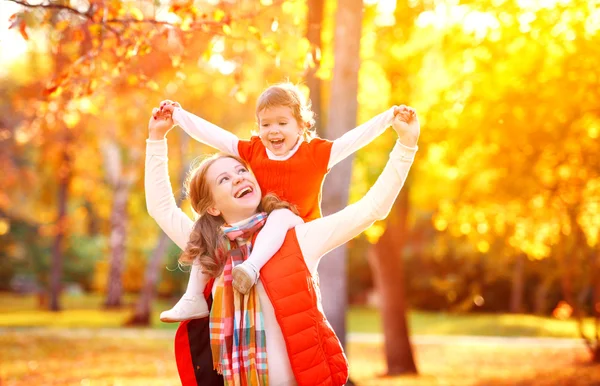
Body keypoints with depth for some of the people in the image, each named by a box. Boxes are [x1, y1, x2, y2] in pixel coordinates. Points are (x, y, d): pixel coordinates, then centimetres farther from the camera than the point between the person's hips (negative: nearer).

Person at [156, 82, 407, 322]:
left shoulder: (316, 152, -2)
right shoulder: (252, 150, 7)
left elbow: (355, 137, -11)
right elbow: (212, 134, 7)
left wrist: (389, 116, -22)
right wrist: (178, 115, 4)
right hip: (254, 230, 5)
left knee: (280, 215, -36)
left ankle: (252, 267, -55)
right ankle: (193, 299, -10)